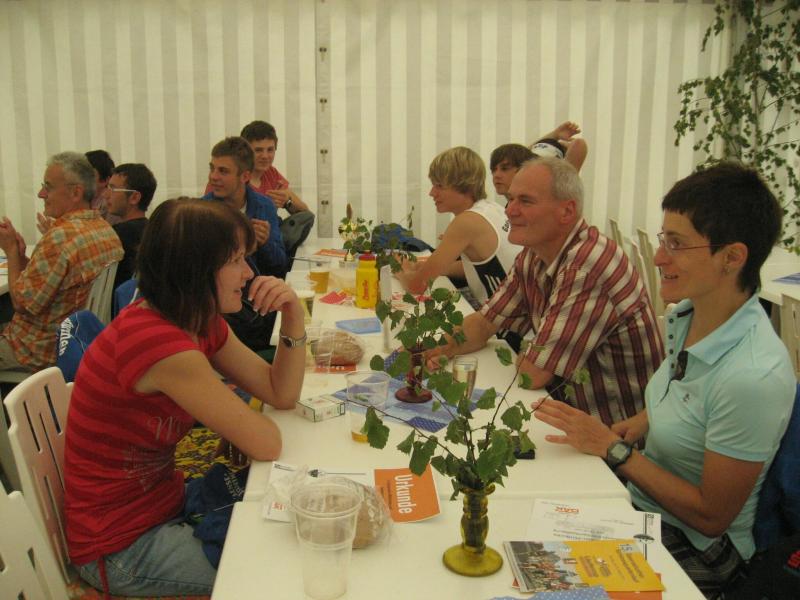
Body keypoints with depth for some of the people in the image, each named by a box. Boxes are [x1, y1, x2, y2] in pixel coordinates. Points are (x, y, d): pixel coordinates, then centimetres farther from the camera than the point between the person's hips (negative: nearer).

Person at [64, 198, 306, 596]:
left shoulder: (201, 323, -1)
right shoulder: (157, 340, -31)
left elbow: (281, 394, 1)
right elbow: (267, 445, -27)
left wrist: (292, 315, -12)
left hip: (165, 502, 9)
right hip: (121, 546, -8)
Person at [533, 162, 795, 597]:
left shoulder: (753, 376, -29)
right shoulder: (686, 316, -4)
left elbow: (712, 516, -21)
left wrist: (614, 448, -18)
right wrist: (624, 431, -3)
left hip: (693, 551, -7)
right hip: (640, 503, 7)